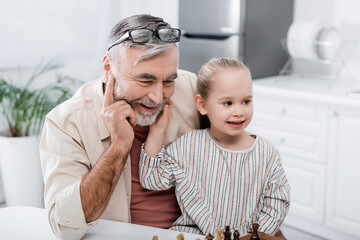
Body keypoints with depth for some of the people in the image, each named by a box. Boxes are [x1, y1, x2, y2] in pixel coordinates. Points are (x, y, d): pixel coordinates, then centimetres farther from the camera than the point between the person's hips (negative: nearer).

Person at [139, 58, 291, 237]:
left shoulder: (266, 153, 0)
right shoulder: (187, 146, -2)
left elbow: (276, 204, 5)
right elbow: (151, 179, 2)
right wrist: (156, 133, -5)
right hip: (193, 233, 0)